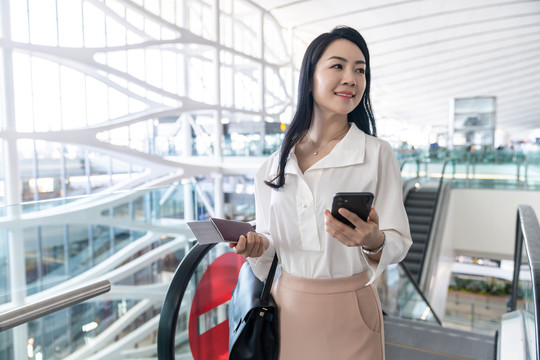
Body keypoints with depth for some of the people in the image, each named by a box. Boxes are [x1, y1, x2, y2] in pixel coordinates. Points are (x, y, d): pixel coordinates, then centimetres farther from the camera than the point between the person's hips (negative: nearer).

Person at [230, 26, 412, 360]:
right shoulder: (275, 164, -1)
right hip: (288, 306, 3)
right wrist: (258, 245, -15)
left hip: (348, 312, -2)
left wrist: (373, 241, -30)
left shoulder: (378, 153, -9)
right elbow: (270, 236, 6)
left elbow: (399, 242, -10)